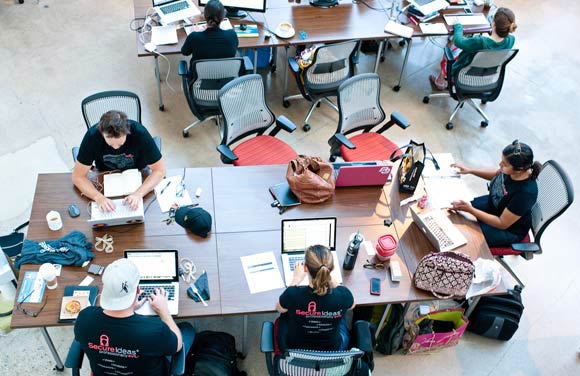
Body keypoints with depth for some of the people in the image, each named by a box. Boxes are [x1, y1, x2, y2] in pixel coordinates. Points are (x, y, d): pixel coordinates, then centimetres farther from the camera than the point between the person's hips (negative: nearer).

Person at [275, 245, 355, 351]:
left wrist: (297, 278, 2)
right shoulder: (343, 294, -30)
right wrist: (329, 278, 1)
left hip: (295, 349, 0)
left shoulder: (293, 294, -33)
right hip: (332, 351, 1)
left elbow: (279, 308, -5)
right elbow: (351, 305, -1)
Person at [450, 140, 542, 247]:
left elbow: (502, 224, -29)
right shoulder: (510, 170, -20)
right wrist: (470, 170, -2)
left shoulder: (526, 193, -39)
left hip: (509, 229, -7)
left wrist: (470, 210, -34)